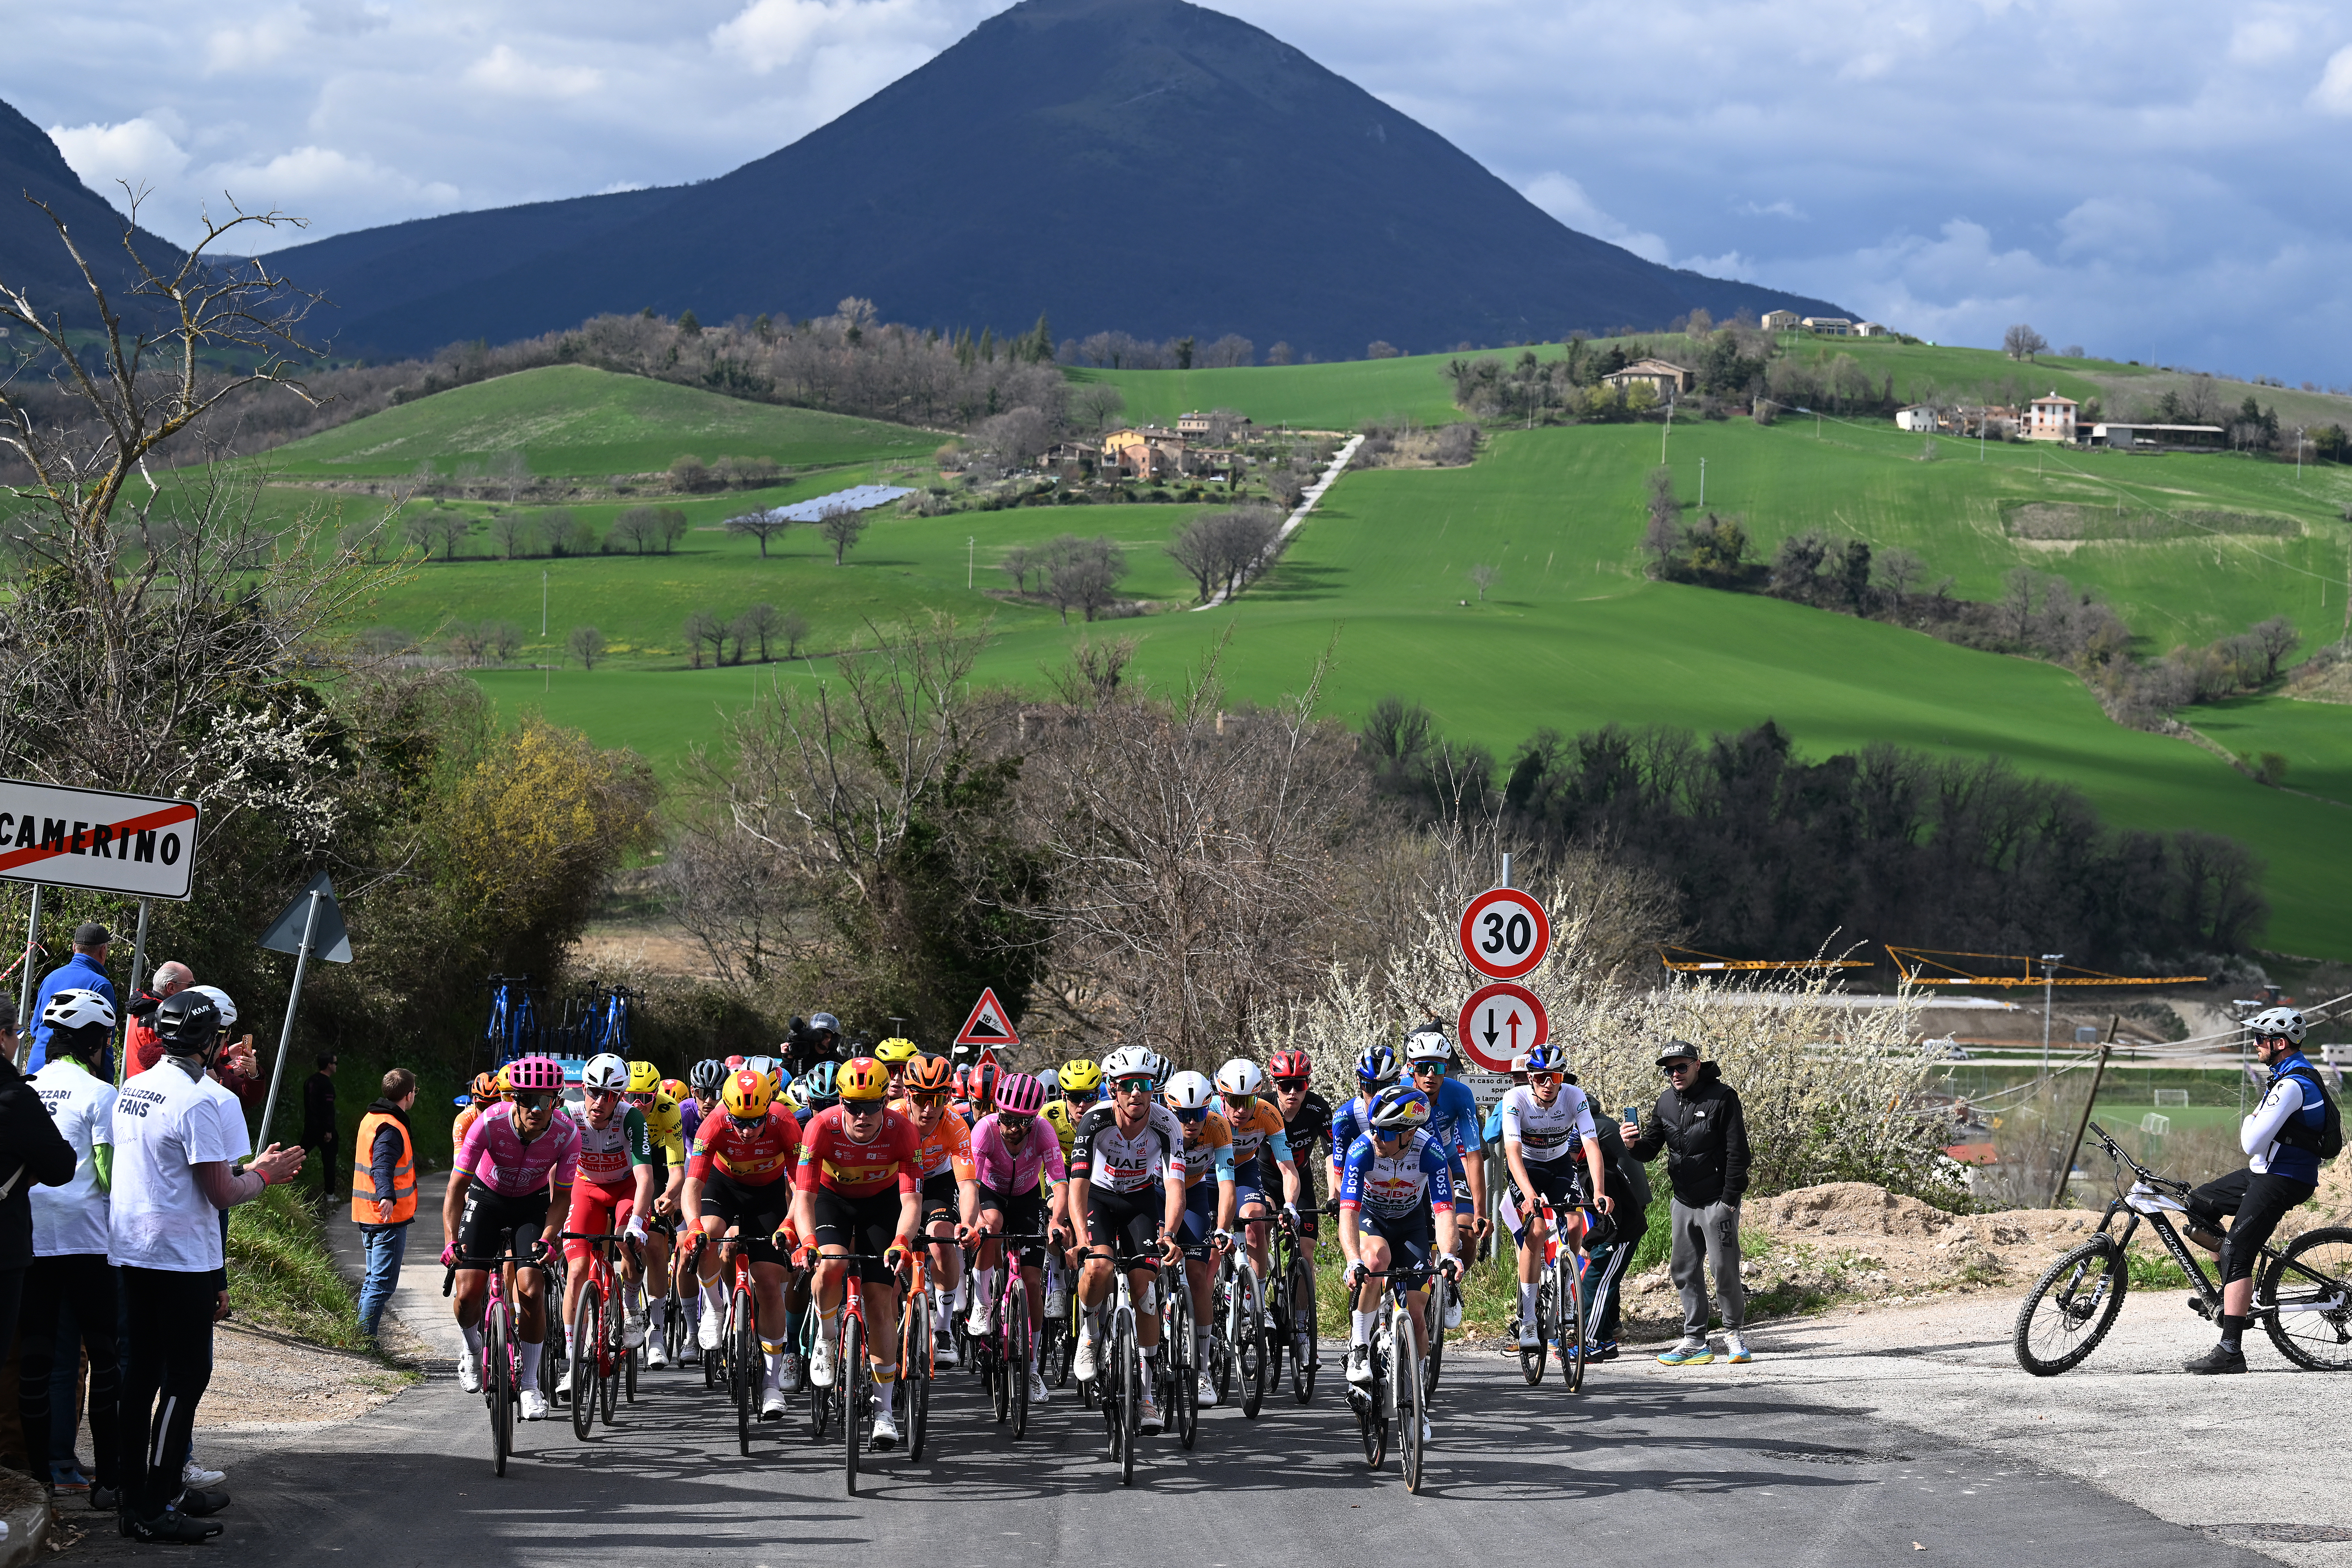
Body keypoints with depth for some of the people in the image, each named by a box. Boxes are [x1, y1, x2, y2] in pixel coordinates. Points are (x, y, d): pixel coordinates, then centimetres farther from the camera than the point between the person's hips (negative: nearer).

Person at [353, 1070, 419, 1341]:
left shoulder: (371, 1119, 13)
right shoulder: (391, 1129, -18)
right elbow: (382, 1168, -34)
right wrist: (387, 1197, -51)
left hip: (367, 1216, 10)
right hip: (390, 1217, -10)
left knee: (373, 1278, 19)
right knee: (383, 1283, -7)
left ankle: (360, 1336, 21)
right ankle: (366, 1338, -9)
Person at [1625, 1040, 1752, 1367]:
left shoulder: (1721, 1097, -12)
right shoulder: (1666, 1102, 6)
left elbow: (1738, 1152, -12)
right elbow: (1650, 1150, 9)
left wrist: (1729, 1200, -16)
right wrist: (1634, 1146, -15)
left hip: (1717, 1201, -6)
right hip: (1683, 1202, 6)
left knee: (1725, 1269, -6)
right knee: (1686, 1272, 7)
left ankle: (1735, 1334, 10)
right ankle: (1695, 1342, 12)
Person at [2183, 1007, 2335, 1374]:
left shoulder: (2291, 1085, -21)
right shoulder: (2299, 1075, 13)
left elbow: (2253, 1142, -23)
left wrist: (2249, 1123, -4)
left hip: (2281, 1181, -11)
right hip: (2267, 1172, 11)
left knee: (2235, 1253, -16)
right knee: (2198, 1206, 15)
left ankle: (2231, 1351, -21)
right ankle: (2238, 1289, 18)